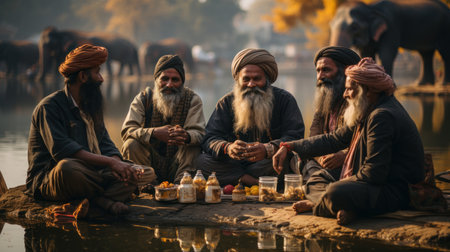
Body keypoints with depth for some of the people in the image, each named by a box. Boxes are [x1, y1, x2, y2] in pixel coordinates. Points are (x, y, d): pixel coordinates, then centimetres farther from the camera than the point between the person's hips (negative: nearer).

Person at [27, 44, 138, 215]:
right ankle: (112, 195, -16)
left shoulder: (90, 107, 17)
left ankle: (100, 200, -33)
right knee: (67, 167, -41)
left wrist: (118, 164, -14)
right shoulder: (49, 107, -10)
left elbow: (104, 143, 10)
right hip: (46, 180, -8)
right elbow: (62, 150, -24)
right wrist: (110, 162, -29)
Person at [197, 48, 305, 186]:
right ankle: (253, 181, -30)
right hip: (235, 164, 2)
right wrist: (227, 148, -30)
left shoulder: (284, 100, 2)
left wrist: (267, 150, -33)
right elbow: (210, 139, -4)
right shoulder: (226, 103, 7)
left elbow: (295, 136, -12)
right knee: (201, 161, -23)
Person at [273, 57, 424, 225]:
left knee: (336, 193, -32)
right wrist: (289, 147, 8)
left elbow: (374, 173, -26)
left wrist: (342, 183, -11)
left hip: (395, 191, -11)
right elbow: (334, 140, 14)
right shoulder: (368, 112, 12)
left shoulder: (383, 117, -23)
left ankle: (316, 208, -3)